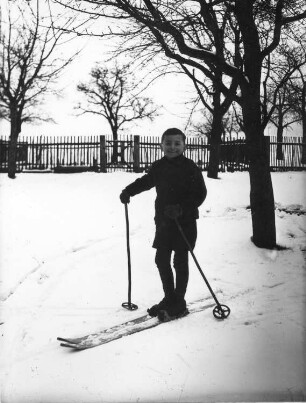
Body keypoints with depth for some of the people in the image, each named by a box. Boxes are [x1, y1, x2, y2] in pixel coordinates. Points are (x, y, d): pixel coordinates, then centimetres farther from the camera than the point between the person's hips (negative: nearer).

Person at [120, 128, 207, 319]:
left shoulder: (190, 168, -10)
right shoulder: (158, 167, 7)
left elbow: (200, 193, -14)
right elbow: (146, 181, 25)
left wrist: (181, 208, -25)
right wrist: (128, 191, 13)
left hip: (185, 221, -5)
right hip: (163, 221, 6)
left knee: (180, 261, 2)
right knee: (161, 259, 9)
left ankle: (179, 303, 17)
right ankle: (169, 298, 26)